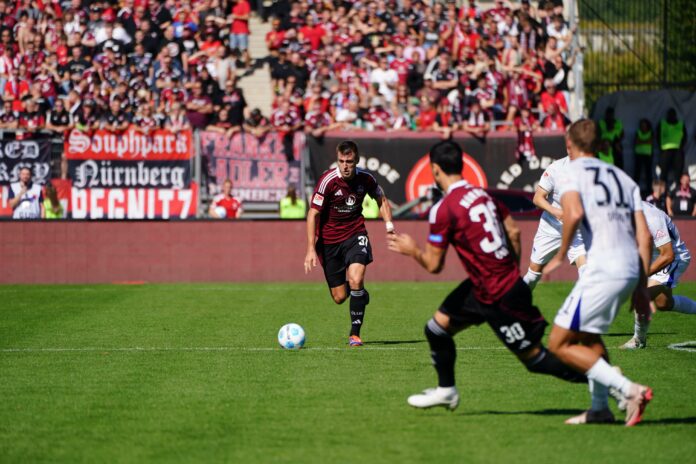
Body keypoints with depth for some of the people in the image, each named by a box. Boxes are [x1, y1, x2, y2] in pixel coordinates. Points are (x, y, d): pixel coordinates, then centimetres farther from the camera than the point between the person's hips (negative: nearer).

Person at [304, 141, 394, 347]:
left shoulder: (365, 178, -7)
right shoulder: (327, 181, -18)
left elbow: (381, 200, 13)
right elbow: (313, 214, -15)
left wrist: (389, 224, -5)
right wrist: (311, 249, -21)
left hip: (355, 234, 1)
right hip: (329, 240, -1)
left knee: (356, 281, -24)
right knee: (339, 297, 2)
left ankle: (355, 334, -11)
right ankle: (360, 293, 41)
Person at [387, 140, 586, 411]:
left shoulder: (444, 209, -18)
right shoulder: (483, 194, 5)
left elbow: (434, 265, -13)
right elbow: (514, 231, 8)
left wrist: (413, 250, 7)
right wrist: (513, 274, 20)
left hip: (499, 298, -9)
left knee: (534, 358, 0)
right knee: (437, 328, 16)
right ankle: (446, 391, 31)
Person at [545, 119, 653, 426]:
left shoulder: (572, 172, 2)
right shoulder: (623, 178, 21)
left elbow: (574, 213, -20)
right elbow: (644, 237, 15)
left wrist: (561, 255, -8)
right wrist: (641, 287, 18)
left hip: (602, 270, -8)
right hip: (631, 270, 8)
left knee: (560, 345, -1)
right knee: (588, 335, 29)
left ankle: (629, 390, -11)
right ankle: (600, 408, 27)